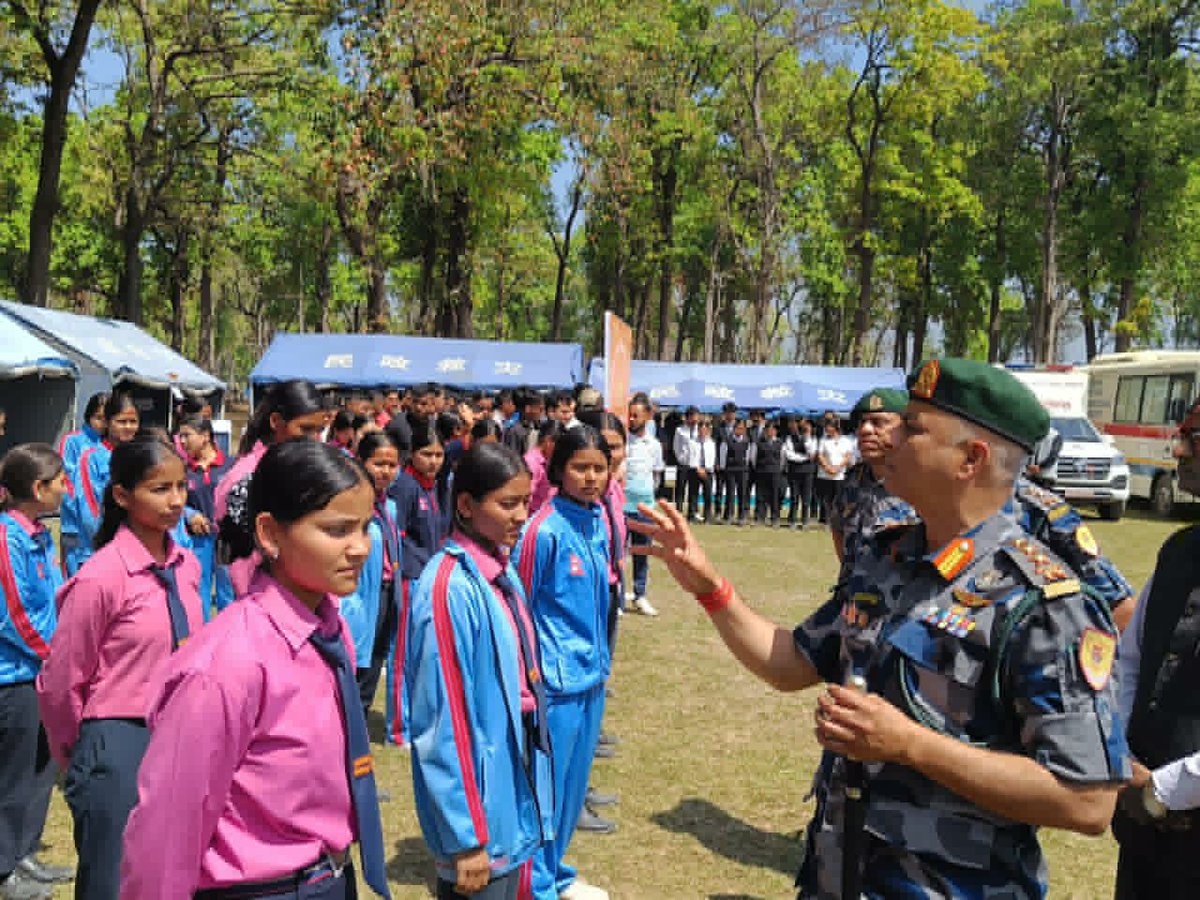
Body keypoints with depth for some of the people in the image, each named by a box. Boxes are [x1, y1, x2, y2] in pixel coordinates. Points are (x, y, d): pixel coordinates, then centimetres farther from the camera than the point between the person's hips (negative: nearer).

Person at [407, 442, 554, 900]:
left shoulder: (503, 571, 3)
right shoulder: (451, 589, -22)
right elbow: (445, 720, -21)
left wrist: (533, 771, 14)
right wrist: (465, 837, -18)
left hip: (517, 784, 8)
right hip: (478, 798, -8)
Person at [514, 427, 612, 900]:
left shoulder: (598, 522, 4)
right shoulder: (544, 529, -17)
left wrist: (601, 661, 15)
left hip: (592, 675, 7)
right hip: (556, 681, -7)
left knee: (574, 782, 19)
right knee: (545, 785, 6)